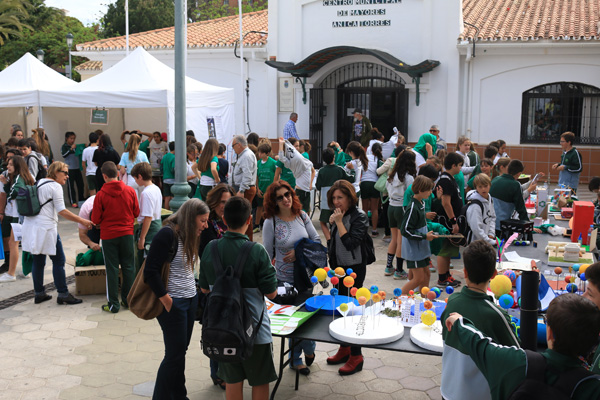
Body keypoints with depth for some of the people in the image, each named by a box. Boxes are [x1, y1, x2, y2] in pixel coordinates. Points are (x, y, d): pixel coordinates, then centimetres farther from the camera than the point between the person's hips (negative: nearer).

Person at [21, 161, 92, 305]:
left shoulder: (39, 183, 15)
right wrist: (82, 221, -11)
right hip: (45, 228, -8)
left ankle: (39, 293, 20)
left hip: (31, 226, 9)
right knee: (58, 260, -1)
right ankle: (63, 294, 2)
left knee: (38, 261, 13)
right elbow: (61, 211, -13)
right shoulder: (55, 186, -9)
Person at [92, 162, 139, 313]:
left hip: (108, 235, -2)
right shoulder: (130, 191, -6)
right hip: (127, 233, 2)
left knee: (112, 269, 5)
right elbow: (136, 213, 4)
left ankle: (113, 304, 10)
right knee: (128, 267, 12)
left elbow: (95, 219, -7)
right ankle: (128, 300, 19)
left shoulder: (100, 195, -13)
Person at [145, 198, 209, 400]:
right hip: (174, 302, -8)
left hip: (191, 299, 8)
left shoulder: (190, 236, 9)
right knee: (175, 353, 1)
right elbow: (151, 271, -19)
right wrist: (167, 302, -16)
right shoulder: (167, 235, -17)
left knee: (181, 351, 15)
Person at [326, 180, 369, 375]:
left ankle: (356, 356, 10)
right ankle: (344, 349, 31)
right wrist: (333, 224, -3)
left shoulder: (359, 216, -16)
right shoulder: (339, 214, 6)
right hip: (339, 267, 8)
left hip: (354, 269, -8)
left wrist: (339, 222, -22)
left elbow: (351, 243, -25)